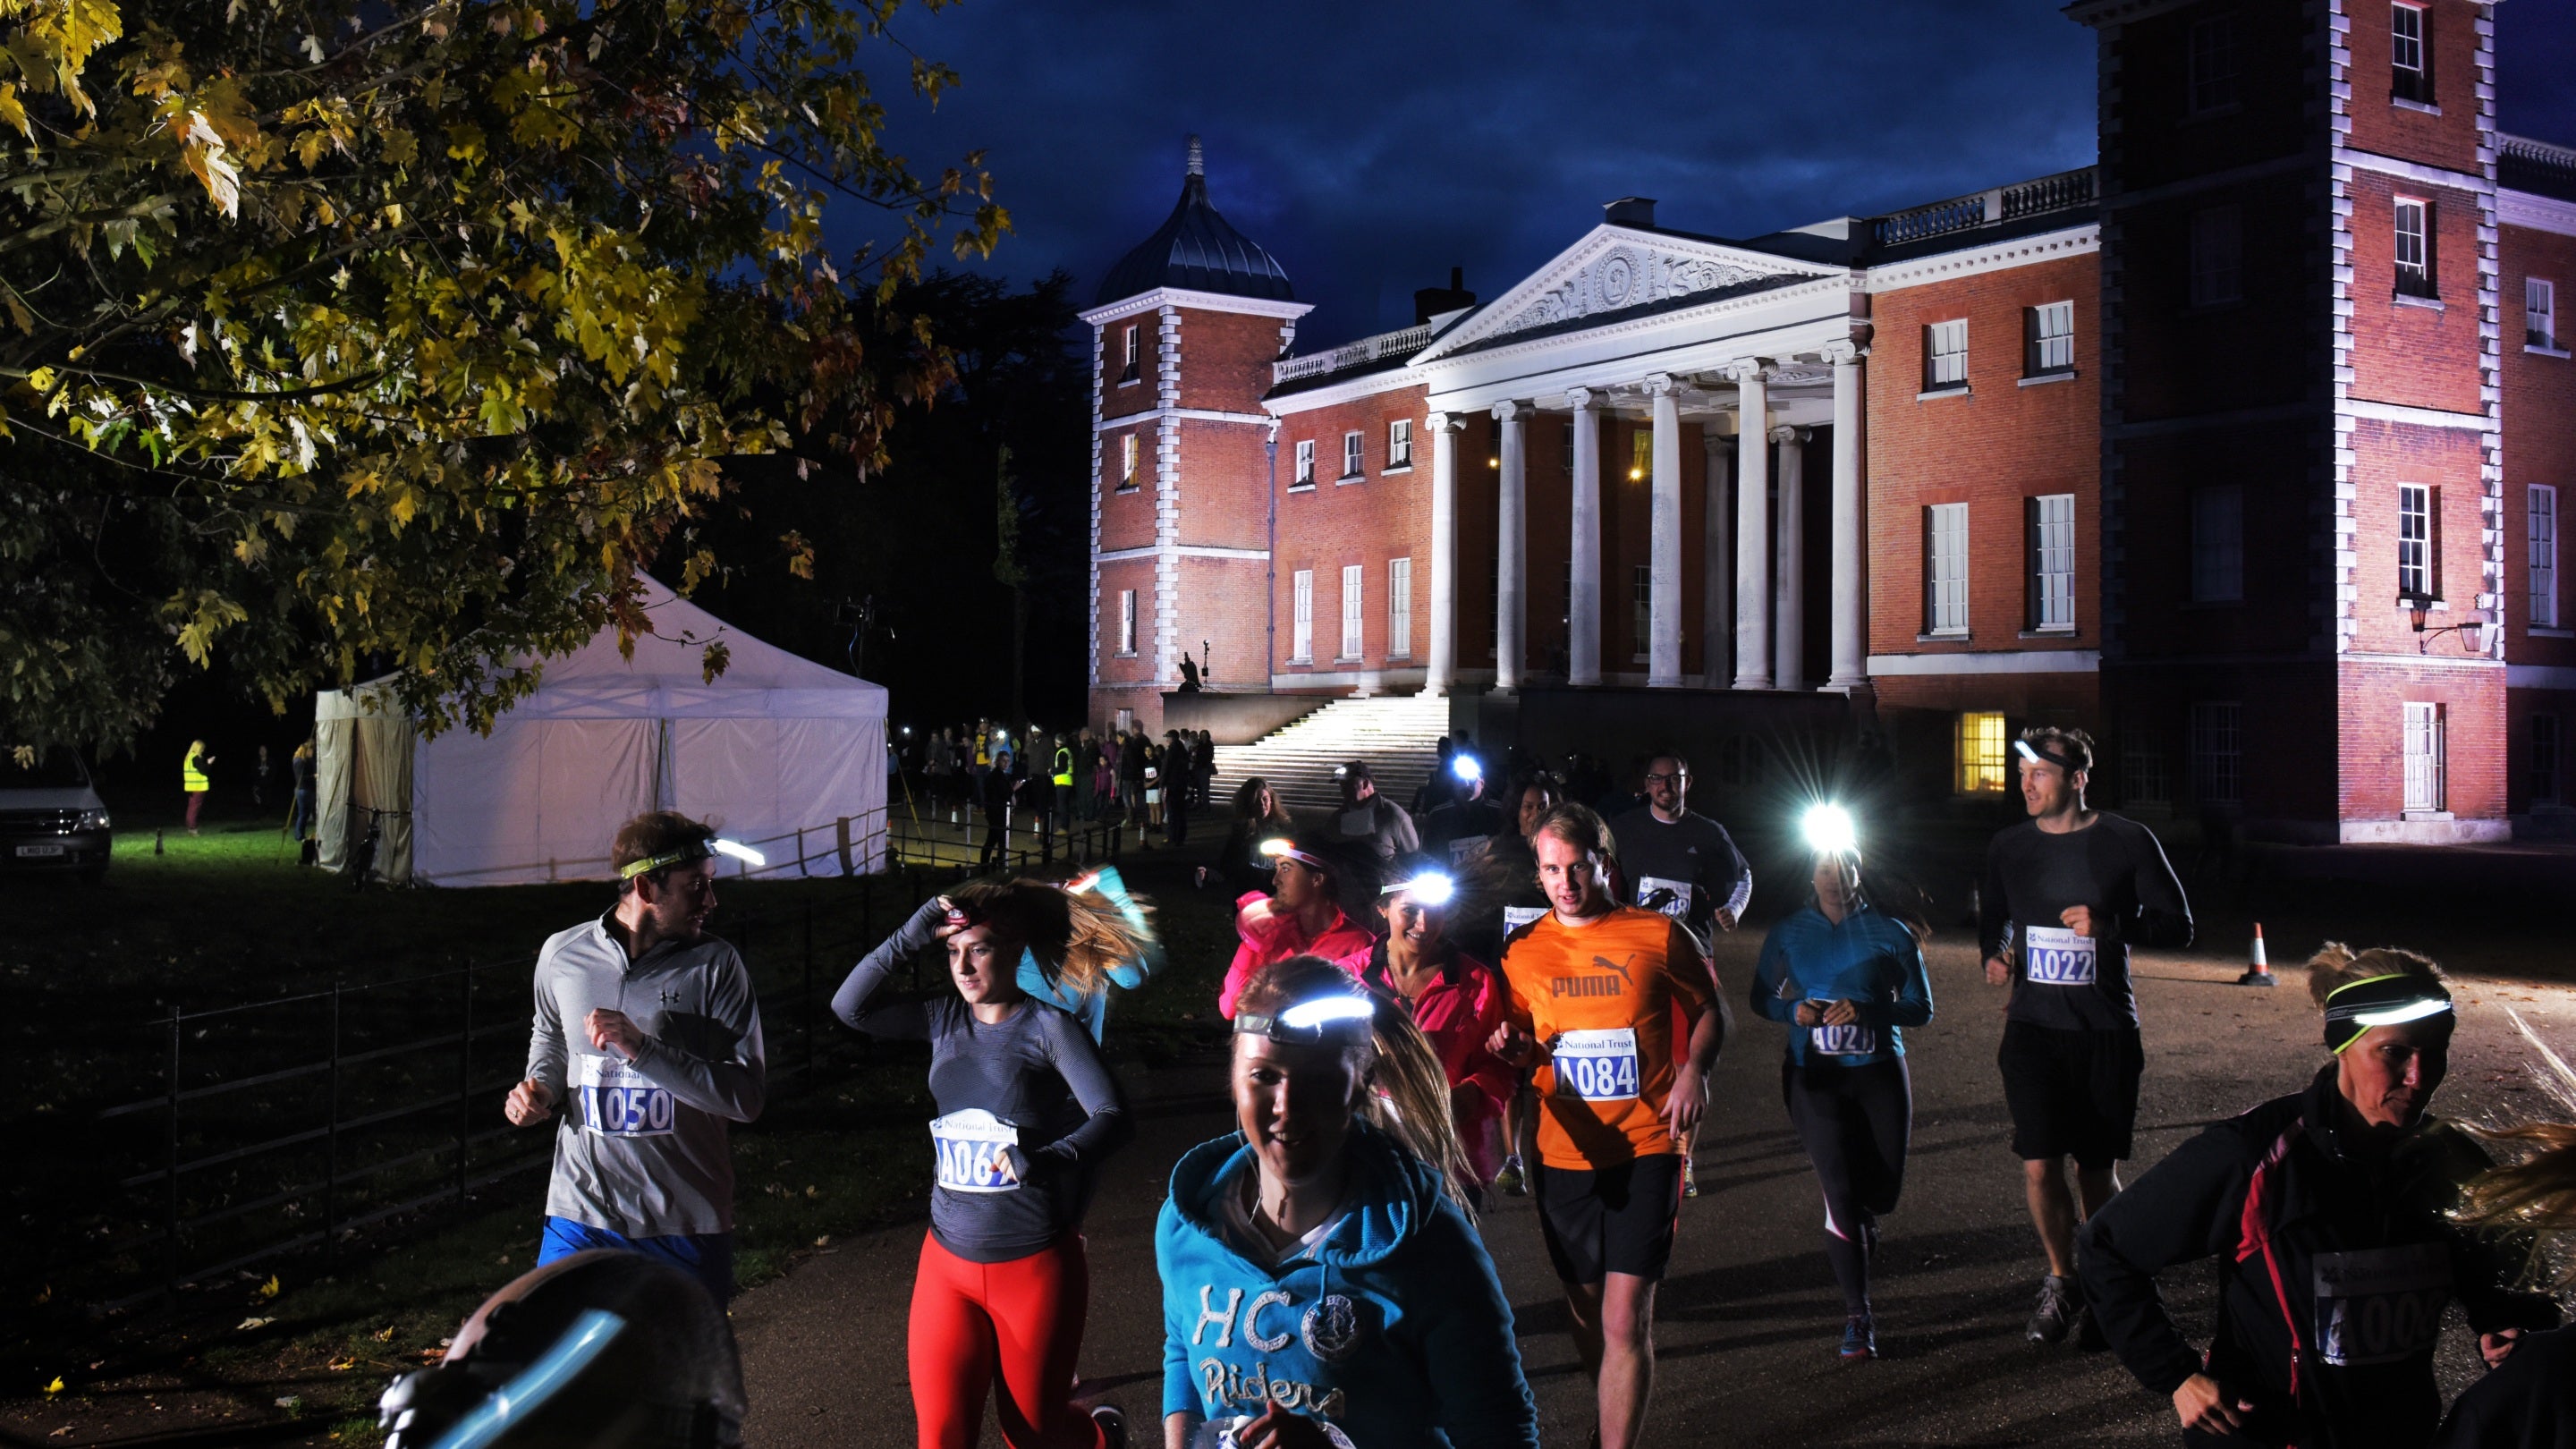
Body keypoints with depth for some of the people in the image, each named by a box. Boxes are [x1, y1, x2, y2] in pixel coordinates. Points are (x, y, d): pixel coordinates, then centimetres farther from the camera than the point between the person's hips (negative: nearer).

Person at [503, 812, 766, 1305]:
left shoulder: (715, 965, -7)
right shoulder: (562, 954, 1)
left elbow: (748, 1095, -15)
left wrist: (643, 1049, -21)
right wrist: (541, 1087, 3)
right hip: (581, 1212, 1)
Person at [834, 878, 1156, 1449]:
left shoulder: (1048, 1026, -11)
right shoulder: (946, 1020, 3)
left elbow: (1114, 1117, -21)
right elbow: (850, 1007, -3)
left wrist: (1048, 1159, -39)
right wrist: (907, 939, -13)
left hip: (1036, 1266, -4)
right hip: (949, 1261, 4)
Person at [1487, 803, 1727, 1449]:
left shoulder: (1659, 935, -4)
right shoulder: (1523, 950, 3)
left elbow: (1709, 1010, 9)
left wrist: (1694, 1070, -10)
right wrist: (1514, 1046, -8)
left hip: (1645, 1147, -3)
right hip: (1565, 1151, 4)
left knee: (1625, 1318, -12)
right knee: (1585, 1308, 16)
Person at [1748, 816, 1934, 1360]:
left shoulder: (1890, 932, 0)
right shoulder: (1789, 934, 4)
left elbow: (1920, 1007, -1)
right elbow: (1762, 997, 12)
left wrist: (1865, 1010, -18)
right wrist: (1794, 1010, -10)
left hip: (1879, 1074, 1)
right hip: (1816, 1077, -1)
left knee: (1882, 1193, 5)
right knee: (1841, 1190, -11)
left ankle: (1848, 1239, 42)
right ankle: (1857, 1316, -2)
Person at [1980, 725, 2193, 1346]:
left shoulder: (2127, 841, -2)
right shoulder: (2008, 847, 7)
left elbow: (2177, 926, -1)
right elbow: (1991, 918, 24)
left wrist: (2111, 924, -17)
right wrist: (1993, 955, 3)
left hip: (2106, 1030, -2)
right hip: (2034, 1025, 2)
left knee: (2097, 1168, 5)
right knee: (2038, 1164, -9)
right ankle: (2061, 1280, 15)